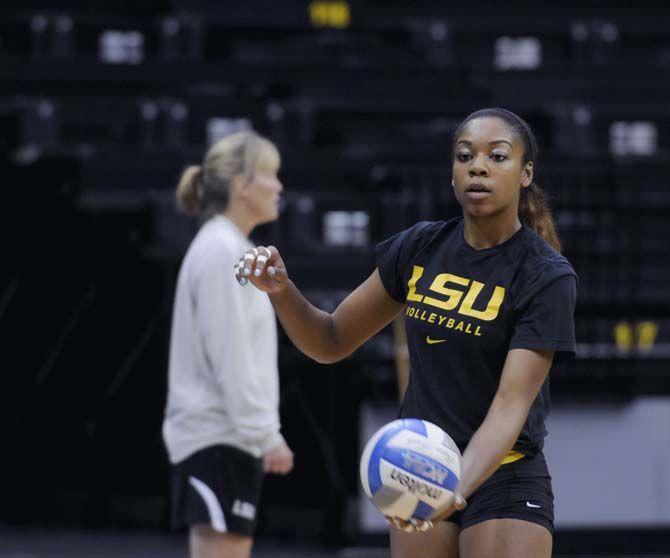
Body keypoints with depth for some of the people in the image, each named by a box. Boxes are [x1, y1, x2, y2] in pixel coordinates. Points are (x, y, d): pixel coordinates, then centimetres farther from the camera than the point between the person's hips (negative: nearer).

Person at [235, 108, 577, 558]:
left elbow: (510, 404, -23)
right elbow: (331, 342, 10)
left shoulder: (547, 278, -13)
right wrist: (282, 290, -10)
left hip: (503, 479, -4)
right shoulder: (420, 247, 2)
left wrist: (459, 487, -40)